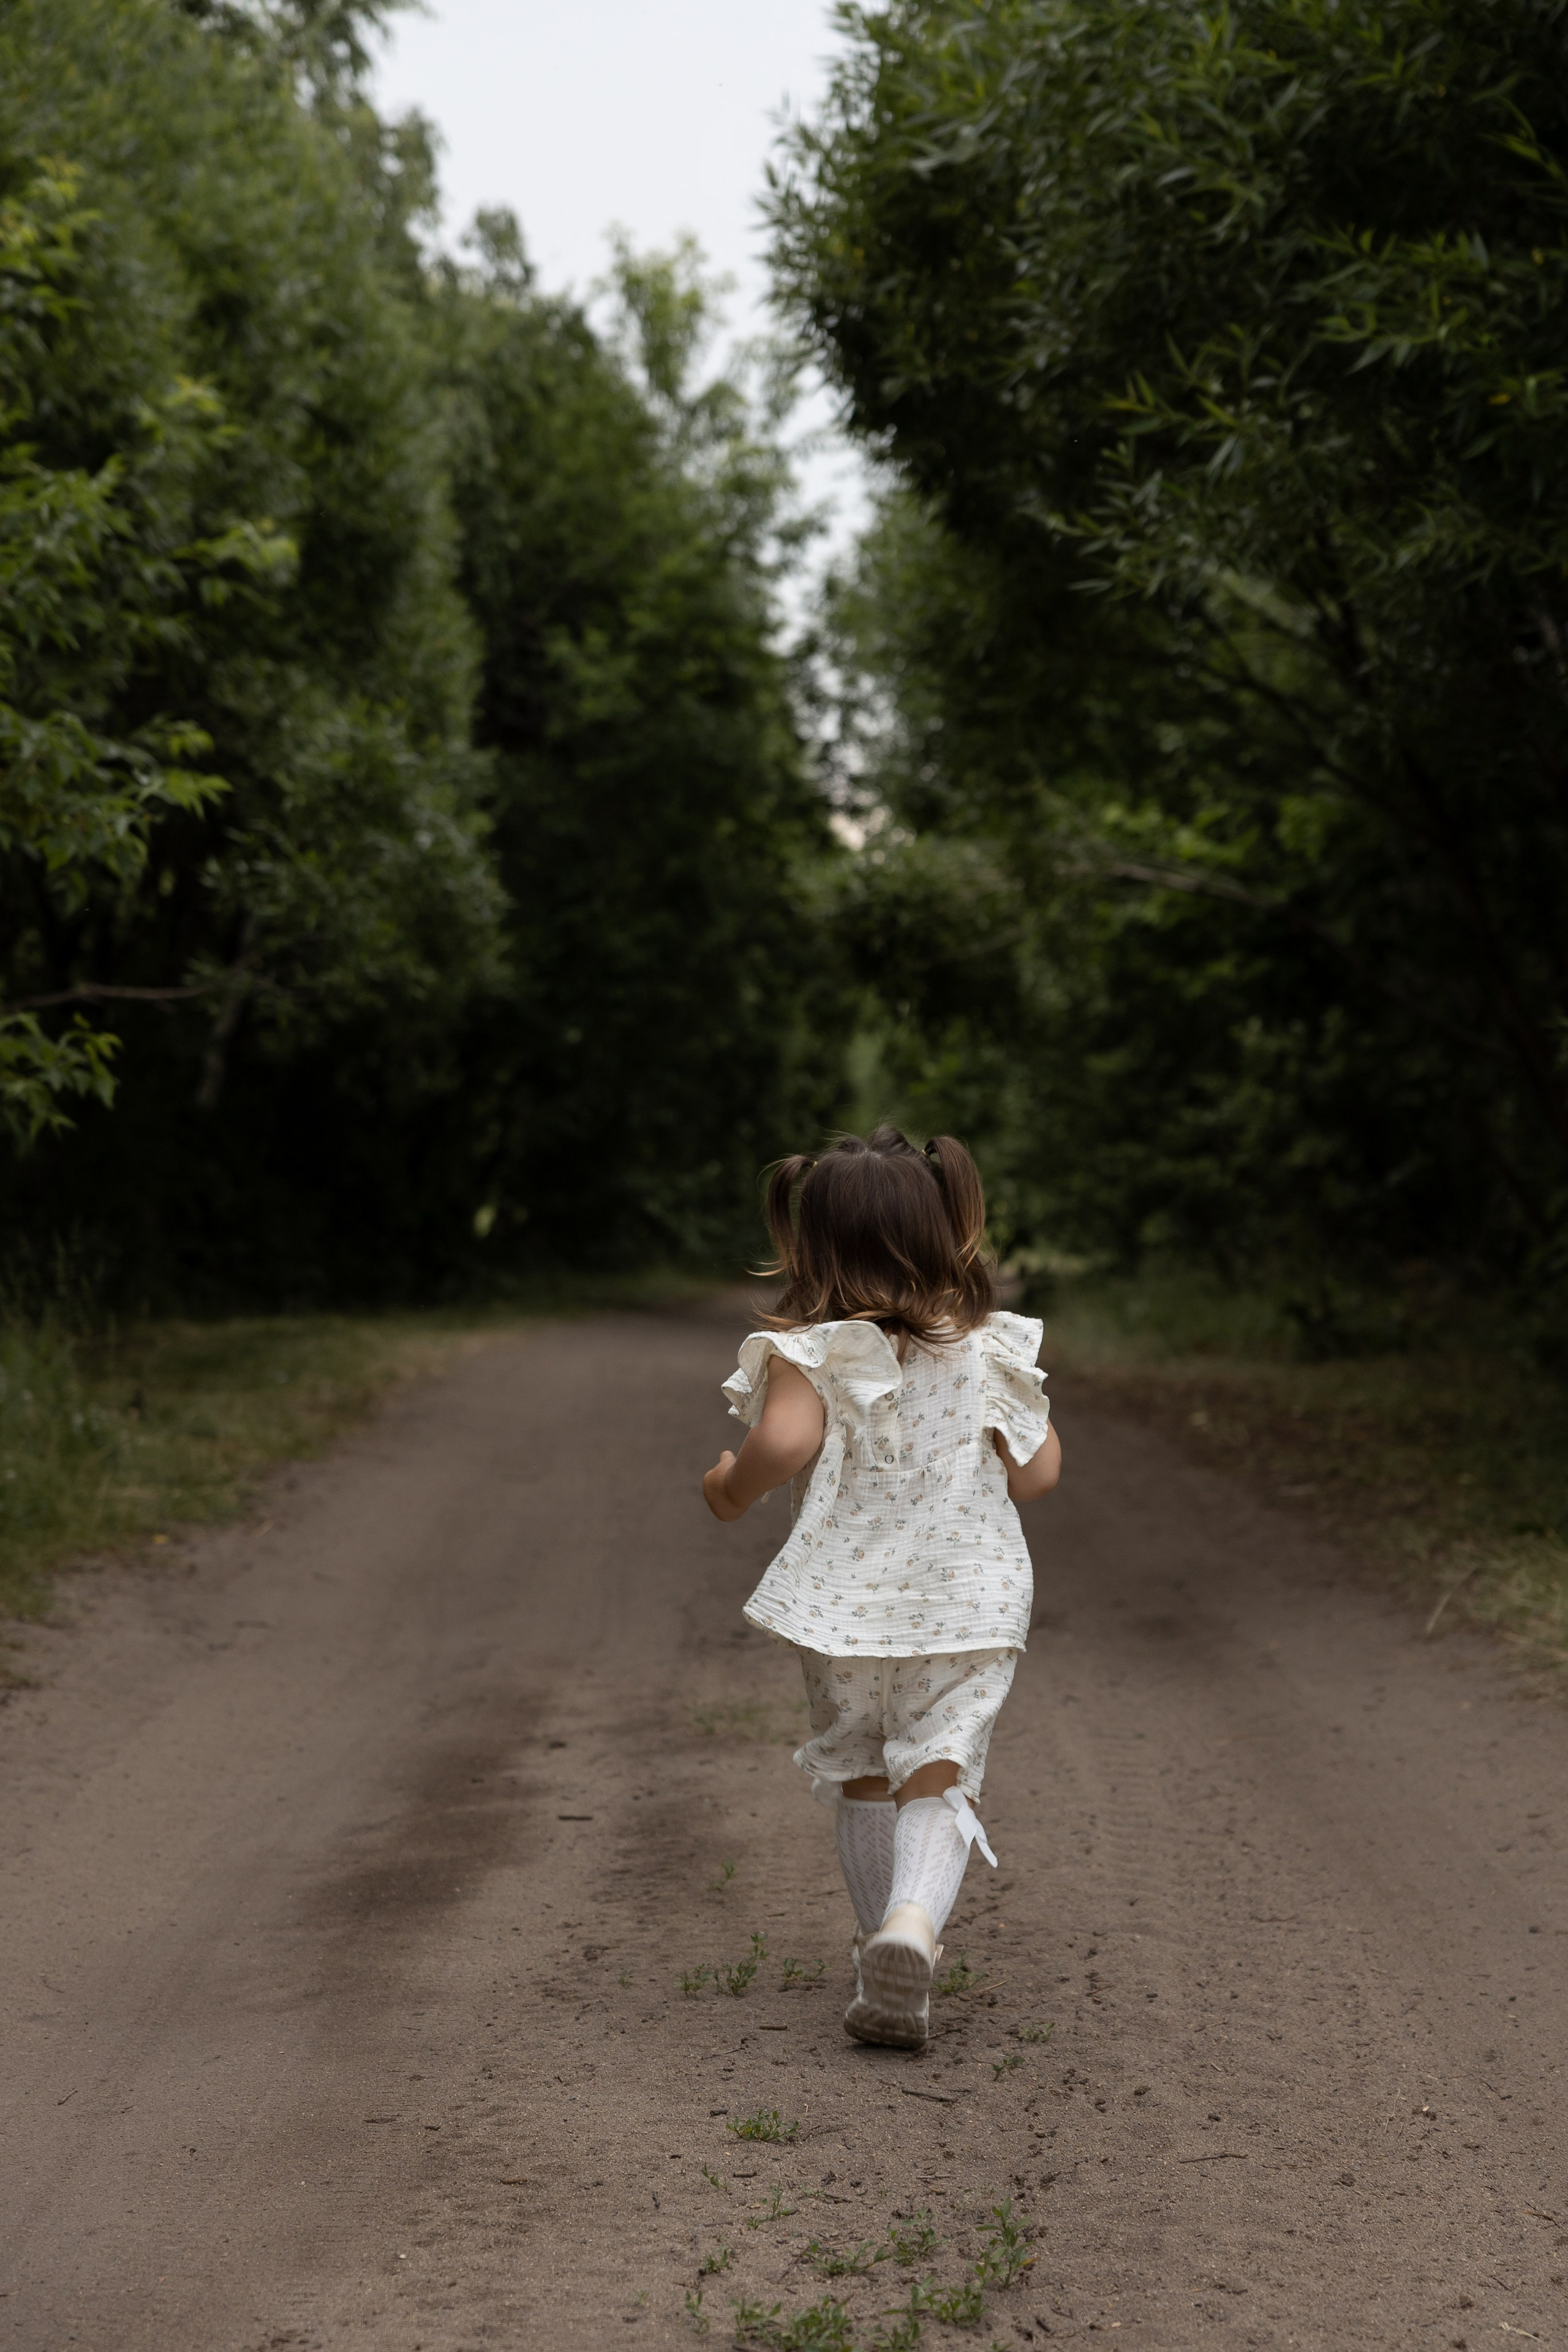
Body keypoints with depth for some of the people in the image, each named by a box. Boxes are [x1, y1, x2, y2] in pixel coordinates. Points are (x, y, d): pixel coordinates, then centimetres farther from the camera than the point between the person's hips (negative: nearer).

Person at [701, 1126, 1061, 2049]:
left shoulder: (807, 1352, -8)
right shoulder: (989, 1349, 3)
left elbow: (784, 1441, -24)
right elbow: (1040, 1469, 3)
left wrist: (733, 1484, -4)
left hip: (845, 1600, -1)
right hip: (971, 1601, 1)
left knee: (859, 1775, 17)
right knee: (940, 1776, -2)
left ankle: (888, 1942, 22)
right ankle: (916, 1915, -28)